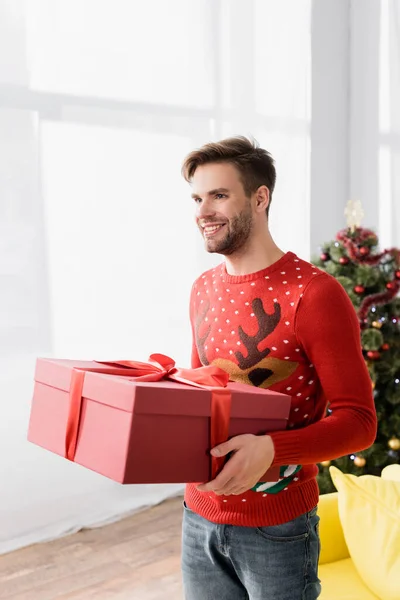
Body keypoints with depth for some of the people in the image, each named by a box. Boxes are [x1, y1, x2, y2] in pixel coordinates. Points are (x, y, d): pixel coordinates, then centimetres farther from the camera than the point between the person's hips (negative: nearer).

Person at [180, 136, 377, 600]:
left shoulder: (313, 293, -15)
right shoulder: (204, 290, 6)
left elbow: (358, 421, -16)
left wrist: (271, 448, -31)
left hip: (276, 530, -5)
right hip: (199, 517, 6)